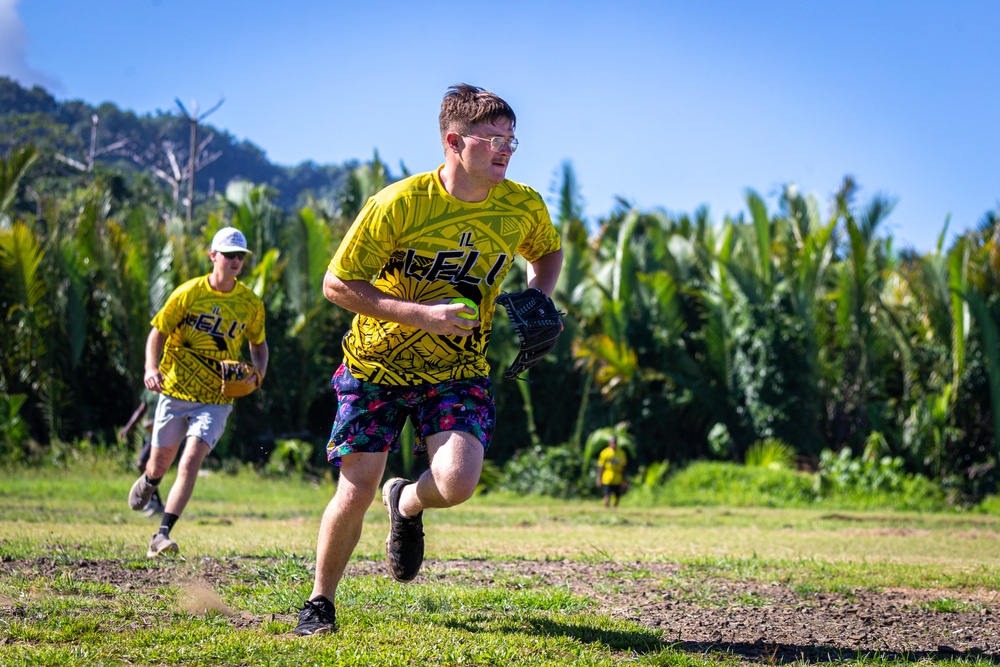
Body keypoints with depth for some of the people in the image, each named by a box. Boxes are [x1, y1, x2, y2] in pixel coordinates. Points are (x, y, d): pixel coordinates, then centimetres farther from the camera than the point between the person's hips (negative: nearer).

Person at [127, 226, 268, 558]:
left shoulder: (251, 304, 0)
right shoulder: (188, 293, -6)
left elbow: (258, 343, 17)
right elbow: (158, 331, -1)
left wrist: (259, 372, -3)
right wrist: (152, 368, -18)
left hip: (216, 398, 0)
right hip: (175, 390, 0)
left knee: (191, 460, -19)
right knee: (161, 462, 11)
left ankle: (162, 535, -20)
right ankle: (147, 482, 52)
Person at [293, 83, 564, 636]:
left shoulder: (523, 207, -7)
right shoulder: (398, 204, -19)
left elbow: (547, 252, 17)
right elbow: (337, 284, -14)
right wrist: (421, 314, -24)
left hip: (458, 372, 2)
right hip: (378, 364, -2)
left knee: (457, 483, -20)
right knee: (355, 493, -5)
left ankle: (407, 504, 18)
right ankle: (320, 602, 20)